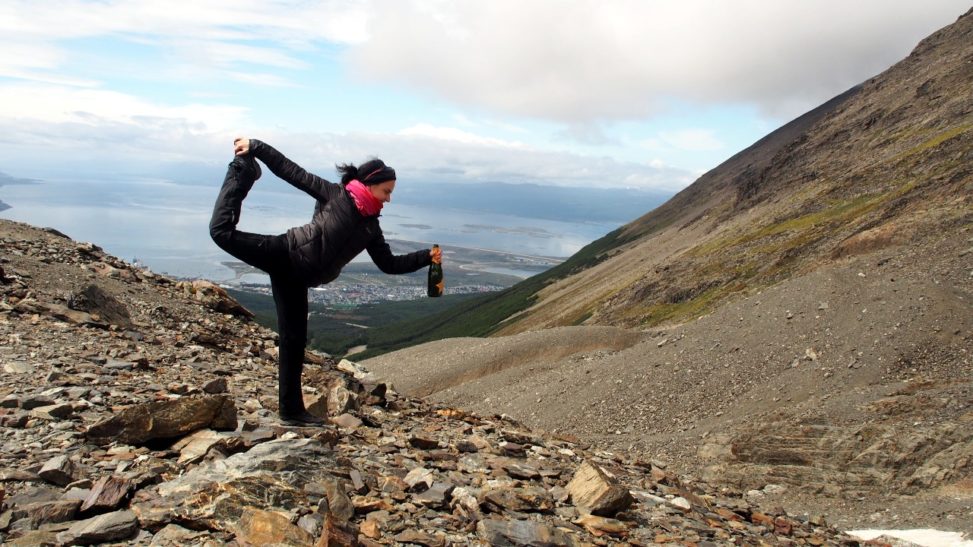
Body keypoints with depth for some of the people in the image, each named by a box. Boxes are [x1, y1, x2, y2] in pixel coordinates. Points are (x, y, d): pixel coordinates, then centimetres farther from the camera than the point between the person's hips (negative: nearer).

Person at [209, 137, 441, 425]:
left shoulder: (370, 227, 14)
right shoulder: (335, 194, -2)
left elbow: (390, 264, 14)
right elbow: (291, 171, -3)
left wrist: (426, 257, 6)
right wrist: (255, 148, -8)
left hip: (296, 278, 5)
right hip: (285, 253, -5)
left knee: (294, 339, 5)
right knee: (224, 232, -23)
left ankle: (291, 409, 13)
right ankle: (242, 170, 4)